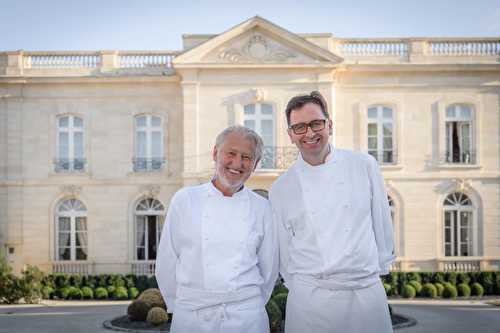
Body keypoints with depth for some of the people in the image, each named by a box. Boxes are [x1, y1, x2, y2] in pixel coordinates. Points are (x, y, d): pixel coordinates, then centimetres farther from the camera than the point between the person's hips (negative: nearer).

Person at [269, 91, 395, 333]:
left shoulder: (364, 165, 2)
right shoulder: (280, 189, 2)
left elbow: (381, 221, 9)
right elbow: (284, 250, 10)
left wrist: (380, 267, 12)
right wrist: (300, 288, 10)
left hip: (367, 293, 0)